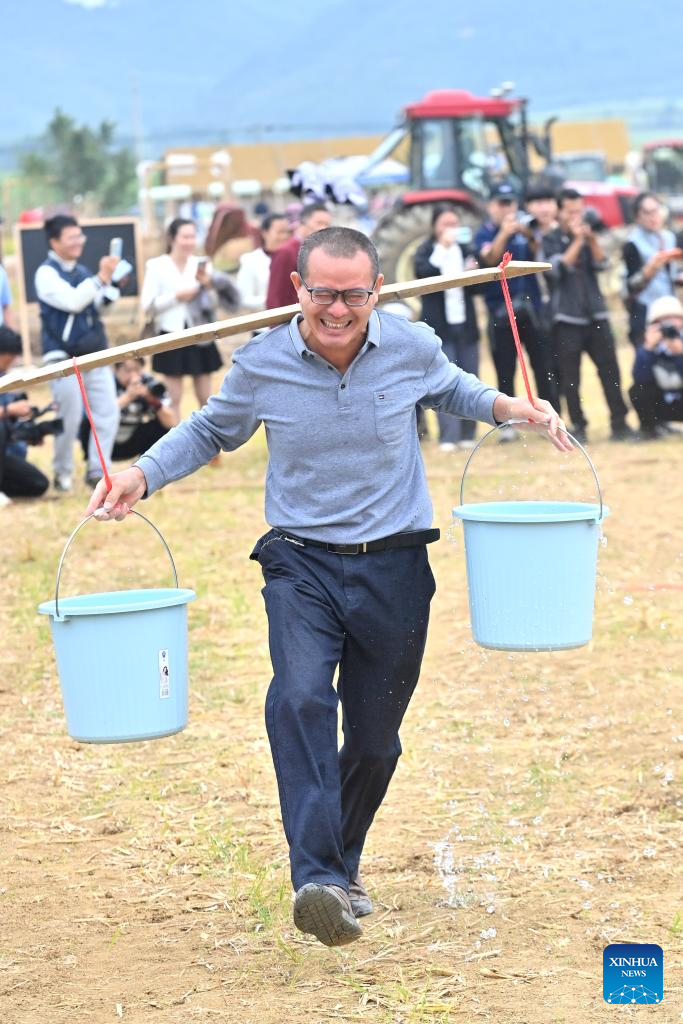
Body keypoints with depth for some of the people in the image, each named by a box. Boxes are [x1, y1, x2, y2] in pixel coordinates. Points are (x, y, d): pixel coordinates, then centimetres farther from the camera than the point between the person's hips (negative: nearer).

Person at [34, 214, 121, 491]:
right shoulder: (47, 273, -8)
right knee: (69, 418, -3)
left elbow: (98, 305, 16)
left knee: (108, 413, 1)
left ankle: (97, 471, 8)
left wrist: (109, 284, 0)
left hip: (94, 354, 7)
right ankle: (63, 473, 12)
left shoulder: (82, 271, 13)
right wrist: (100, 278, -23)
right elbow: (71, 301, -21)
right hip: (64, 358, -7)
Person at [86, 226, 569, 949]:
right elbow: (212, 431, 12)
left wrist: (512, 408, 2)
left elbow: (452, 391, 20)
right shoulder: (261, 364, -7)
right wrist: (142, 474, -2)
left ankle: (344, 863, 34)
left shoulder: (412, 348, -5)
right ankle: (317, 878, -35)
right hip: (302, 563, -2)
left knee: (374, 739, 9)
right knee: (300, 698, -27)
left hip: (395, 569, 2)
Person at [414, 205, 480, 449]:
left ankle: (467, 435, 11)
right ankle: (448, 437, -9)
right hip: (439, 326, -4)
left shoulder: (465, 250, 11)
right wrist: (442, 248, -20)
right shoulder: (425, 251, 1)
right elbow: (423, 274, -19)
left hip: (465, 324, 4)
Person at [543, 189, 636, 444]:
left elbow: (601, 263, 0)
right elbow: (559, 267, -13)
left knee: (610, 370, -3)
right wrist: (577, 241, -15)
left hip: (596, 315, 3)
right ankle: (578, 427, 5)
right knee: (570, 378, -1)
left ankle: (619, 425, -1)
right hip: (567, 318, -3)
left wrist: (592, 239, -13)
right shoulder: (551, 239, 1)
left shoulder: (587, 235, 13)